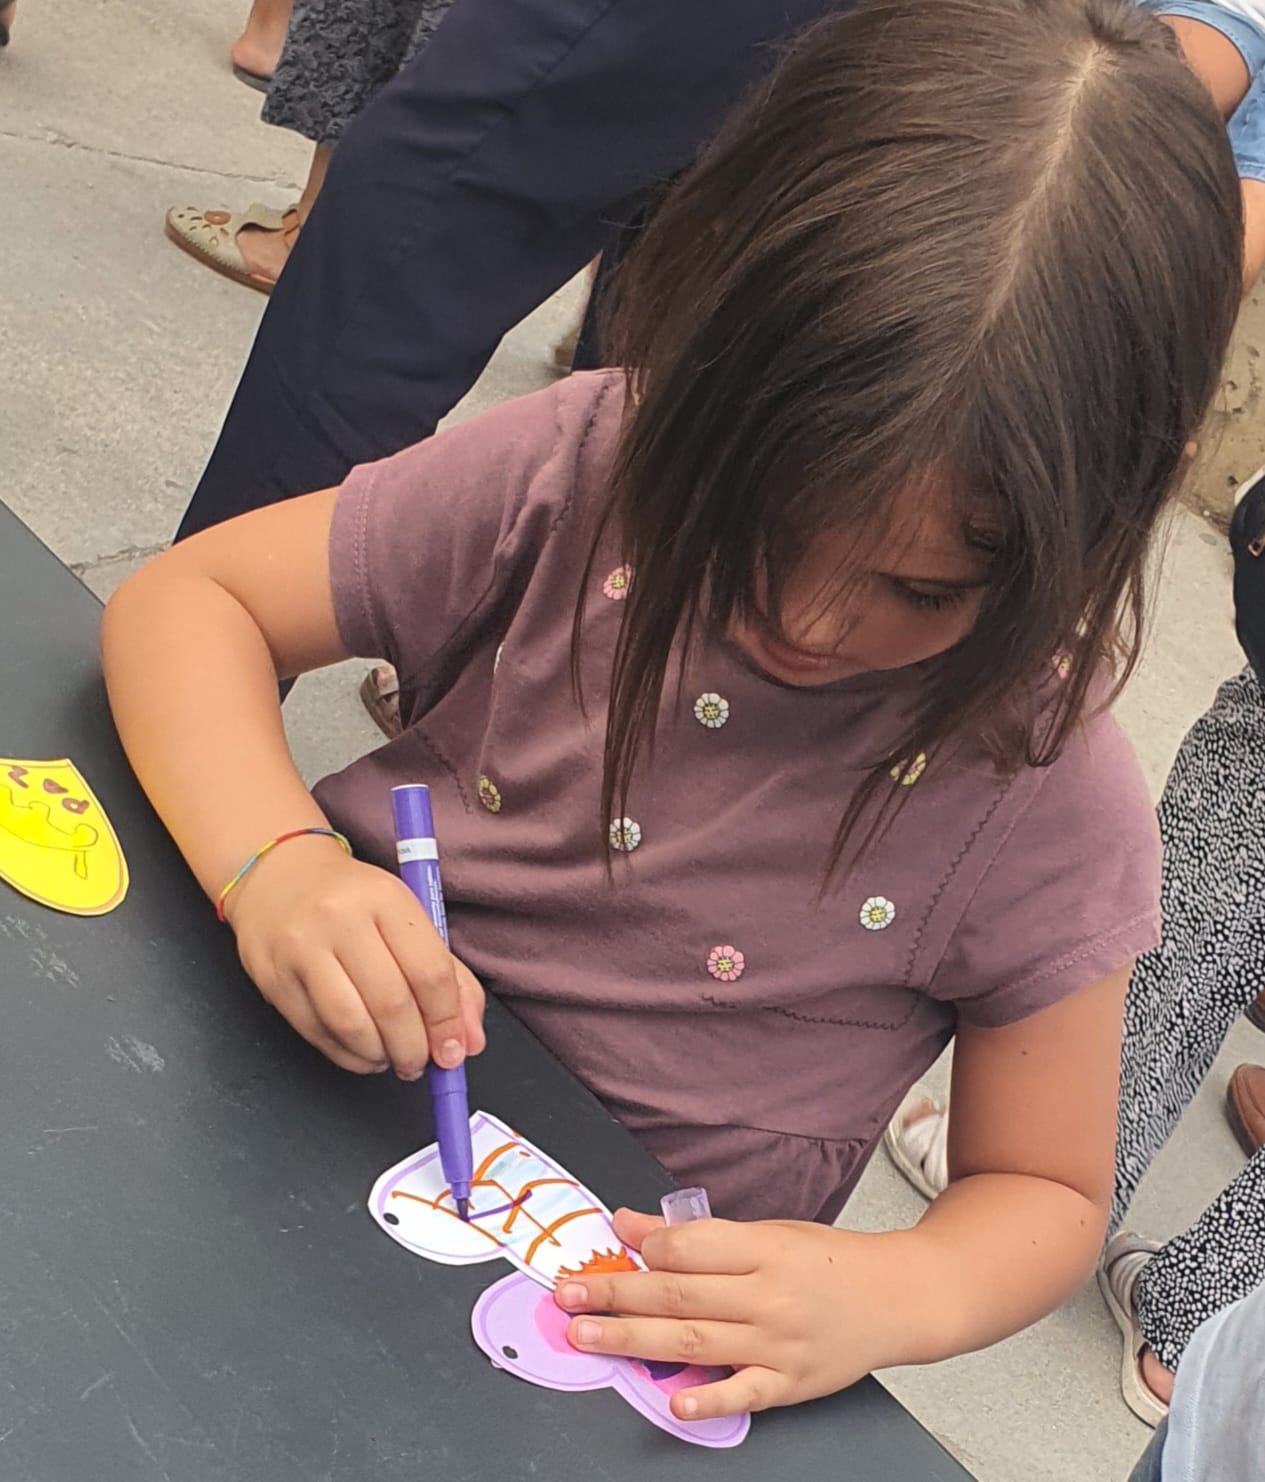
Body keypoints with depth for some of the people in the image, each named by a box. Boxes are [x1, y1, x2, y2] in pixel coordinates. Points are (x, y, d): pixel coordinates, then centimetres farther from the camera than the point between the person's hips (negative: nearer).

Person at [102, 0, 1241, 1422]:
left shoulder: (1047, 801, -14)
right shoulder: (584, 466, -11)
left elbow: (1043, 1193, -1)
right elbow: (187, 600, -6)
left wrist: (893, 1297, -24)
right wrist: (273, 862, -26)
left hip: (627, 1323, -3)